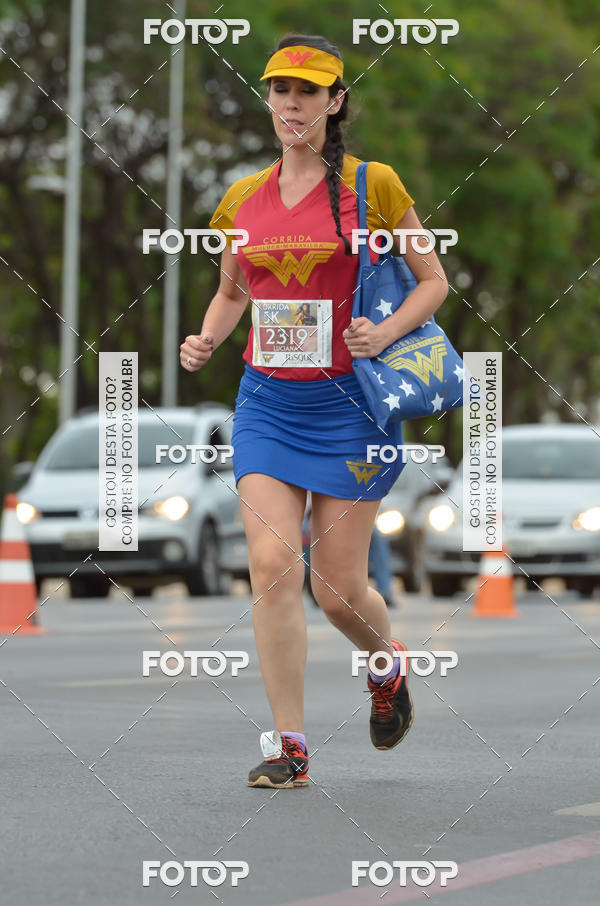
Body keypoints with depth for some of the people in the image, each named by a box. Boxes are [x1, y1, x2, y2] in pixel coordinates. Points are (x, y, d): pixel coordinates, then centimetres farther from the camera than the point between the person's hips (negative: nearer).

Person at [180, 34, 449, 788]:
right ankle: (288, 746, -4)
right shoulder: (243, 199, 8)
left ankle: (388, 667, 35)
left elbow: (434, 280, 2)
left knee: (340, 587, 0)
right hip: (267, 399, 3)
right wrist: (206, 340, 3)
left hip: (348, 400, -3)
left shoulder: (372, 185, -3)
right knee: (273, 563, -12)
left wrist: (387, 331, -16)